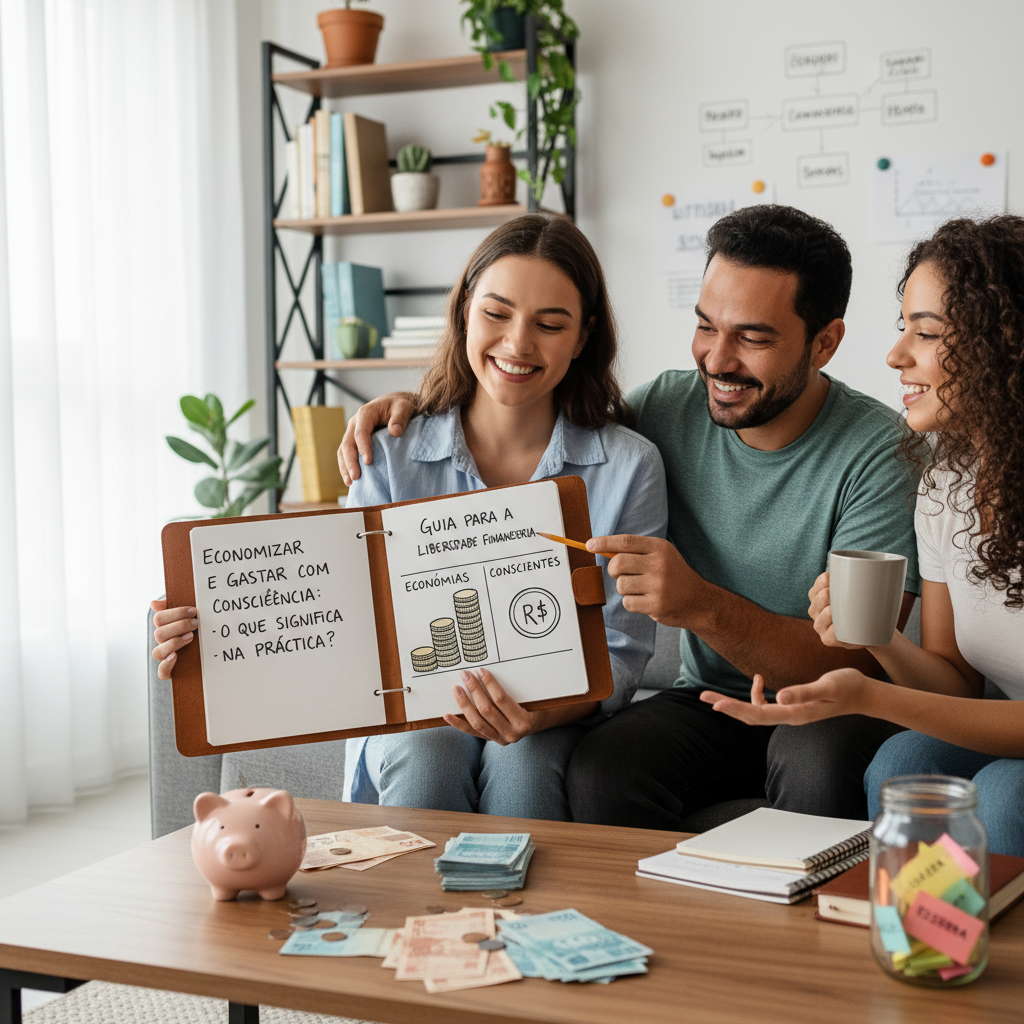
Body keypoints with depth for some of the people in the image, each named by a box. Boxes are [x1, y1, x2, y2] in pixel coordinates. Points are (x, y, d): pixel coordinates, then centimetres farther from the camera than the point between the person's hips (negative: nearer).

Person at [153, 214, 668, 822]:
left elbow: (621, 656, -6)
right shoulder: (394, 456, -1)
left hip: (557, 722, 0)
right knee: (425, 760, -32)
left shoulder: (630, 467, -4)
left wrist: (539, 713, -27)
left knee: (519, 759, -32)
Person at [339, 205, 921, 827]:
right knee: (603, 767, -27)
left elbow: (856, 664, -21)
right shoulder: (671, 408, -2)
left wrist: (703, 606, -36)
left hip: (831, 713, -3)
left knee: (817, 757, -37)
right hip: (711, 701, 3)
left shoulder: (881, 453, -15)